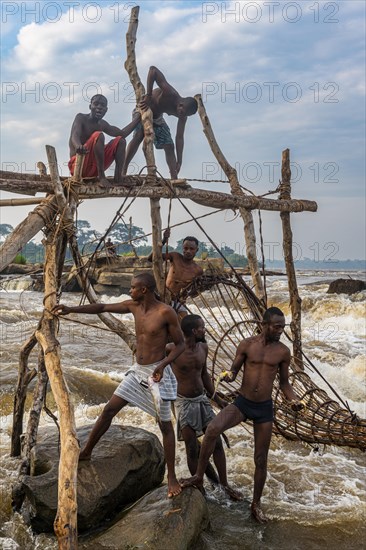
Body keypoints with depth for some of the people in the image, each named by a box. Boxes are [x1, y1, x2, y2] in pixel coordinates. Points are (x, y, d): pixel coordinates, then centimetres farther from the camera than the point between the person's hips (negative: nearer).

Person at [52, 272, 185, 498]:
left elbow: (181, 344, -10)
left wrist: (163, 364, -24)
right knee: (109, 409, 8)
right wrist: (71, 309, 7)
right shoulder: (134, 306, 2)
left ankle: (172, 476, 13)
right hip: (137, 371, 6)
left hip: (157, 373, -6)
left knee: (165, 425, 2)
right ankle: (86, 453, 24)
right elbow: (103, 307, 11)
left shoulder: (166, 312, -17)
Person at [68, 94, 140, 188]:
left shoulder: (102, 124, 13)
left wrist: (139, 116, 6)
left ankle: (118, 177, -15)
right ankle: (101, 177, -29)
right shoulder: (81, 118, -7)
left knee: (120, 140, 4)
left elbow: (122, 133, 9)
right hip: (77, 165, -8)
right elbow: (75, 136, -26)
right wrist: (78, 146, -51)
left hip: (94, 169, 8)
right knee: (98, 135, -27)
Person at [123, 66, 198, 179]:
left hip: (157, 118, 6)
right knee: (139, 135, -30)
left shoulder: (182, 116, -19)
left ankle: (174, 179, 1)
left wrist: (179, 161, -20)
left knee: (169, 146, -3)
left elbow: (179, 137, -14)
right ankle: (123, 171, -34)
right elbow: (153, 70, -44)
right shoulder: (168, 93, -37)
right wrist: (148, 96, -45)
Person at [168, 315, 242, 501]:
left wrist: (216, 398, 18)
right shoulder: (172, 350, -17)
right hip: (184, 402, -5)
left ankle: (224, 484, 21)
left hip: (202, 400, 5)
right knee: (192, 450, 0)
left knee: (217, 443, 7)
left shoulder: (203, 348, 1)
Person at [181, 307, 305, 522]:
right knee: (212, 429, -28)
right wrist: (228, 376, -22)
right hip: (242, 403, -1)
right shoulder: (247, 345, -6)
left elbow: (284, 382, 7)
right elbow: (233, 372, 2)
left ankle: (256, 504, 28)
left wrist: (295, 399, -11)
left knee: (261, 459, 8)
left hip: (265, 408, 1)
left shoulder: (283, 352, -3)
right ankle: (199, 477, -11)